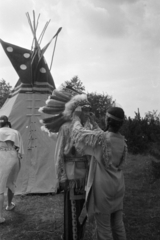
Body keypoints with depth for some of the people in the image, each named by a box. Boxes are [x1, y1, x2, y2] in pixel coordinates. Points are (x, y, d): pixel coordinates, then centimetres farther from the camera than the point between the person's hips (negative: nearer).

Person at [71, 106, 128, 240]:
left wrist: (77, 117, 8)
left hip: (103, 188, -6)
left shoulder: (101, 138, -21)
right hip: (118, 186, 7)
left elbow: (78, 132, -12)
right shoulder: (122, 141, 0)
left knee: (104, 227, 7)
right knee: (118, 224, 18)